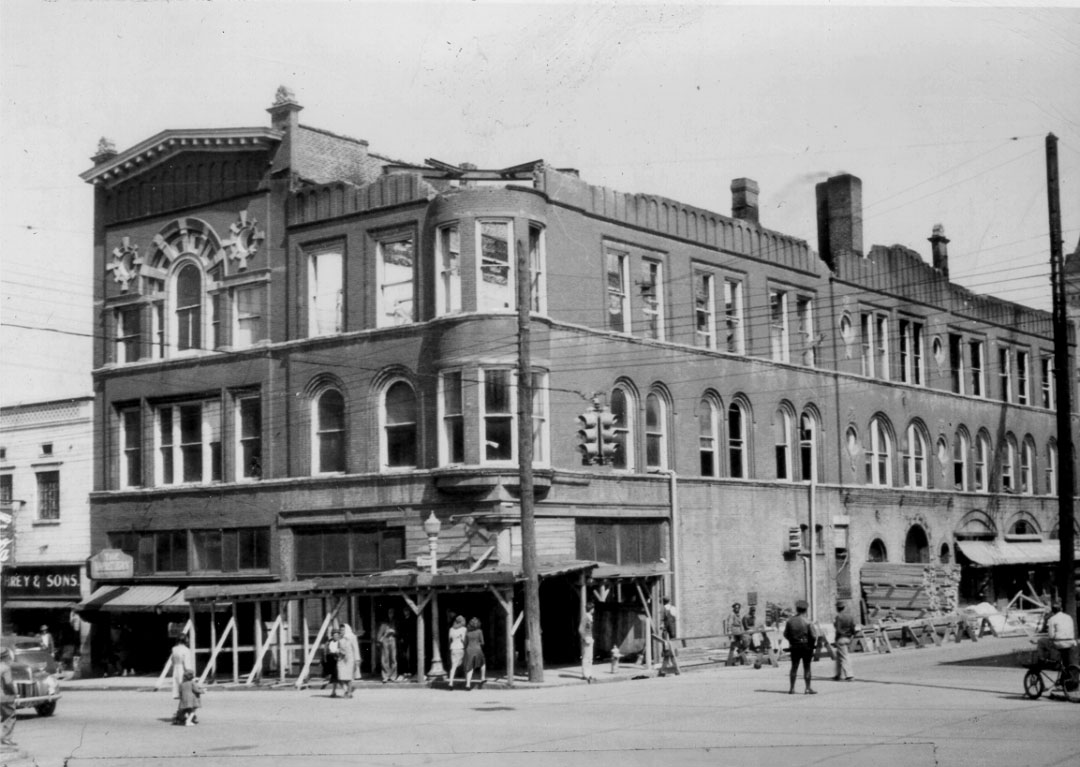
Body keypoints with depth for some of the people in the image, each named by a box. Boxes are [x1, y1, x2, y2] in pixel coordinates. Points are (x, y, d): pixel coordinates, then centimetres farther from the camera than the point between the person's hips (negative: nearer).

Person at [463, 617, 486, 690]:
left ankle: (468, 684, -8)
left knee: (470, 668, 4)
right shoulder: (479, 631, -4)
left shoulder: (467, 632, 3)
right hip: (477, 650, -2)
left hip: (469, 650, 2)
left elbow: (465, 643, 6)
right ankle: (483, 678, 29)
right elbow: (482, 642, -2)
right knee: (483, 663, 27)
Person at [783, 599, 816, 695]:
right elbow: (812, 635, -14)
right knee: (807, 668, 3)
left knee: (794, 667, 10)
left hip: (794, 647, 3)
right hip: (806, 646, -3)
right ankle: (808, 688, 4)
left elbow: (785, 634, 3)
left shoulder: (790, 620, 0)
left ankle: (792, 688, 11)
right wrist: (812, 645, 2)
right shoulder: (807, 621, -11)